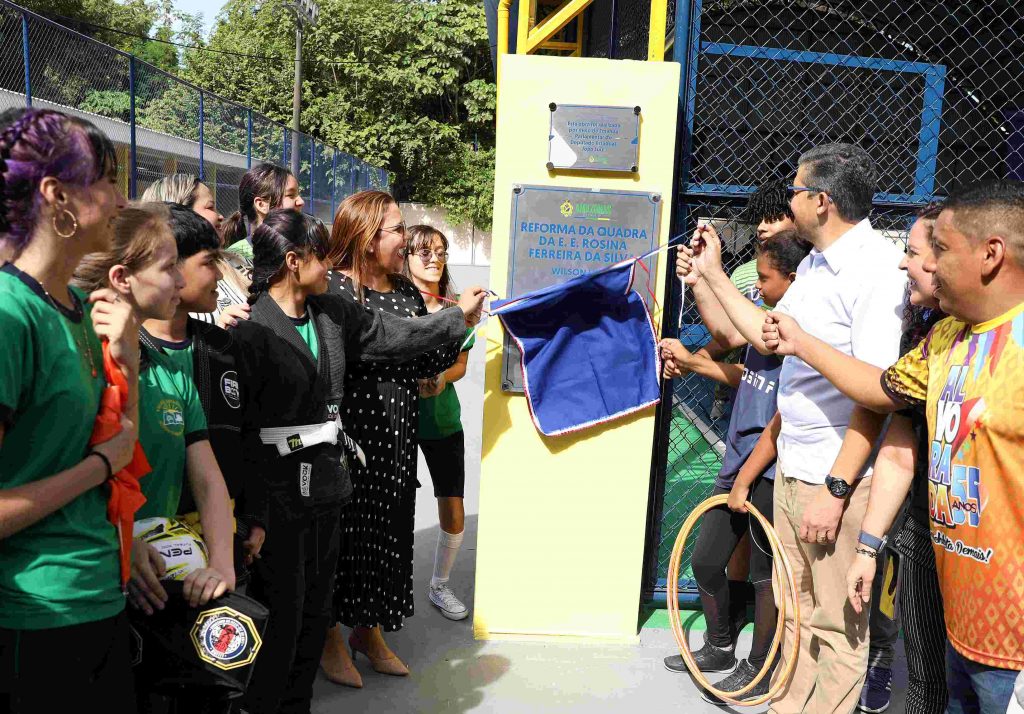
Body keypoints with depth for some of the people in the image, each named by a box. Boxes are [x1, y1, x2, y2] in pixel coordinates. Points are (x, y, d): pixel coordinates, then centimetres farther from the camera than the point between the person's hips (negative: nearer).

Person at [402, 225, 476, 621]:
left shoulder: (453, 308, 2)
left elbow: (461, 363, 7)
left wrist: (442, 377, -13)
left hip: (443, 420, 3)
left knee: (455, 515, 5)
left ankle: (439, 586, 30)